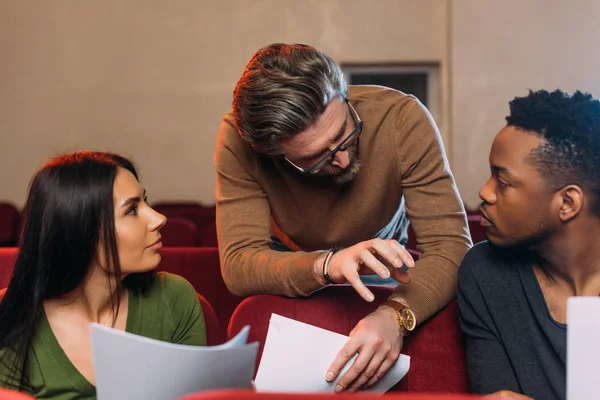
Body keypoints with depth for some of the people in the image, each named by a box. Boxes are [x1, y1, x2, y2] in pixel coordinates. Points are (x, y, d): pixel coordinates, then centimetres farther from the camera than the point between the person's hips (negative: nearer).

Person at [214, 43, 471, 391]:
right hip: (292, 270, -2)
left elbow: (450, 245, -32)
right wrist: (328, 265, -50)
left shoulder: (402, 118, -30)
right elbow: (238, 264, -32)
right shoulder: (238, 140, -29)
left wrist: (395, 315, -51)